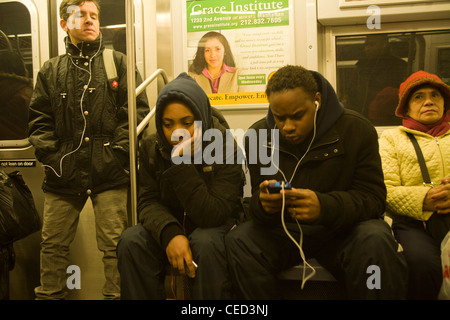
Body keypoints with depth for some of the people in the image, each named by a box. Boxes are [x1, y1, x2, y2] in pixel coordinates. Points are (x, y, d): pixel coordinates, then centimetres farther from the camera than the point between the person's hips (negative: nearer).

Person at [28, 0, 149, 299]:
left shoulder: (118, 63, 9)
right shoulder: (51, 70, 16)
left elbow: (137, 110, 1)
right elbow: (39, 120, 12)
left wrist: (117, 152, -8)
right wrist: (51, 157, -2)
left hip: (110, 173, -2)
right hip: (64, 174, 3)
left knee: (115, 245, -2)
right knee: (53, 244, 9)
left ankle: (116, 295, 10)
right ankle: (49, 295, 25)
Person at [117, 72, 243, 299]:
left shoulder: (225, 149, -19)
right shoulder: (151, 147, -5)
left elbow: (212, 216, -26)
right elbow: (148, 202, -7)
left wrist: (181, 163, -34)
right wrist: (170, 234, -29)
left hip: (214, 228, -3)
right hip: (169, 227, 4)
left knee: (206, 243, -36)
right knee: (131, 240, -24)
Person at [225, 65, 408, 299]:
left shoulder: (357, 129, -9)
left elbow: (373, 197, -11)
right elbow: (255, 201, 3)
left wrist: (324, 207, -32)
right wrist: (263, 204, -25)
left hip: (341, 228, -2)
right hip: (282, 230, 3)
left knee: (376, 242, -35)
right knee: (237, 241, -26)